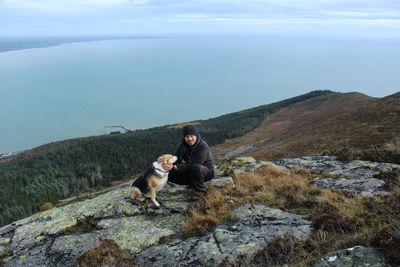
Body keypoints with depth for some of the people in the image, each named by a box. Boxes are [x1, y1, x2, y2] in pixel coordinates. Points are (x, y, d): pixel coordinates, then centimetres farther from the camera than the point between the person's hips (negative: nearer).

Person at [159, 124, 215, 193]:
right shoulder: (182, 144, -5)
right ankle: (193, 184, 7)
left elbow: (191, 165, -32)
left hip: (206, 171, -7)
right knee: (170, 173, -9)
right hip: (190, 172, 7)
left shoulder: (203, 146, -27)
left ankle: (200, 192, -18)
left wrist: (174, 167, -43)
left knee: (195, 167, -40)